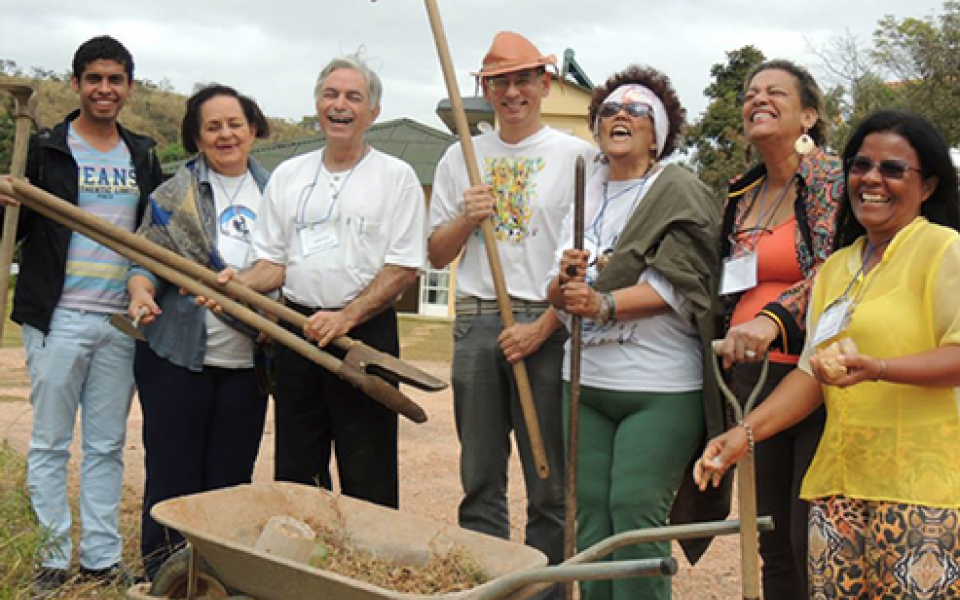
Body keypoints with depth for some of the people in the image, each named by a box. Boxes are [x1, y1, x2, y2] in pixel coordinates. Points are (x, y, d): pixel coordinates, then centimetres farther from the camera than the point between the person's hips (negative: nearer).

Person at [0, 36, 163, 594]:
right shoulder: (47, 148, 0)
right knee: (51, 443, 2)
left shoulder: (143, 156, 12)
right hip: (59, 317, -4)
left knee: (108, 446, 10)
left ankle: (102, 557, 18)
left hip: (122, 322, 4)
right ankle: (54, 558, 12)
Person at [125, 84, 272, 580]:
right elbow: (147, 260, -1)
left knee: (232, 478, 8)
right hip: (178, 356, -3)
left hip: (246, 361, 3)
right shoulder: (175, 194, 2)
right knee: (173, 475, 1)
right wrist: (142, 290, -22)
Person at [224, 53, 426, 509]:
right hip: (297, 330, 5)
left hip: (365, 333, -4)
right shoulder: (288, 175, 14)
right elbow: (274, 262, 13)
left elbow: (405, 267, -7)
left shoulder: (396, 177, 0)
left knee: (367, 479, -2)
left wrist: (345, 317, -18)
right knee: (295, 471, 11)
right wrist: (237, 283, -8)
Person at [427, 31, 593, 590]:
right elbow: (437, 254, 15)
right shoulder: (461, 158, 13)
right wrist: (466, 218, -5)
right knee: (481, 478, 8)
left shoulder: (576, 156, 1)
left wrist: (542, 328, -11)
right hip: (477, 322, 4)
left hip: (546, 326, -4)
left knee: (550, 482, 0)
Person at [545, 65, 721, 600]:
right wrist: (566, 281, -10)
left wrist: (604, 304, -25)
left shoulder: (680, 193, -2)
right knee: (590, 512, 5)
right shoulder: (585, 195, 16)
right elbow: (556, 294, 13)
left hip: (660, 387, -6)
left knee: (636, 513, -9)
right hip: (587, 378, 6)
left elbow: (676, 285, -14)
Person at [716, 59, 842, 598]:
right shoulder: (742, 193, 14)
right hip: (752, 375, 7)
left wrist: (772, 320, -34)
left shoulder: (830, 177, -7)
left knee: (814, 540, -5)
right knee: (772, 539, 12)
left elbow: (833, 270, -22)